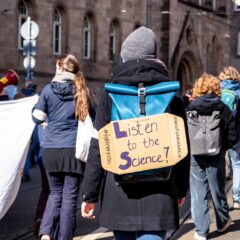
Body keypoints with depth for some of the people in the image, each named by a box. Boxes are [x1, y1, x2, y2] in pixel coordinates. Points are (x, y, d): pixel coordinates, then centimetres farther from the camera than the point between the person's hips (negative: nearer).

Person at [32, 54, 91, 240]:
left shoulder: (48, 89, 1)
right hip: (73, 150, -1)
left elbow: (37, 118, 2)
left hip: (51, 150, 1)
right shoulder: (81, 91, 2)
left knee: (55, 192, 16)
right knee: (70, 195, 5)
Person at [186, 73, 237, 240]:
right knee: (218, 191, 16)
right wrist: (222, 147, 9)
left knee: (198, 194, 6)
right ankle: (223, 223, 36)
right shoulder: (223, 109, -6)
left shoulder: (190, 109, -6)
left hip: (195, 156, 0)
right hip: (216, 157, 0)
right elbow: (232, 136, -6)